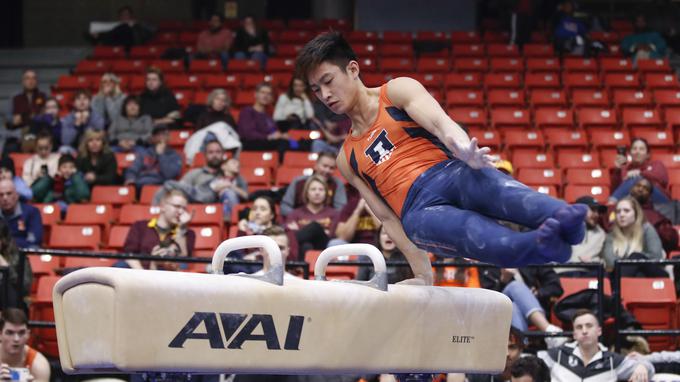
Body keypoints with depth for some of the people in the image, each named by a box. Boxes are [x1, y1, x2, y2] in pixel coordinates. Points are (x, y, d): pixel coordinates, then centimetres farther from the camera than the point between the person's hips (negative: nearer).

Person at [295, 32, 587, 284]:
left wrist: (464, 148, -30)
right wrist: (421, 271, 14)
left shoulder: (397, 91, 15)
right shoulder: (347, 160, 28)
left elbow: (439, 122, -6)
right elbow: (387, 217, 25)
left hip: (450, 173, -1)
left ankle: (564, 218, -68)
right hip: (419, 211, 1)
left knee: (492, 186, -37)